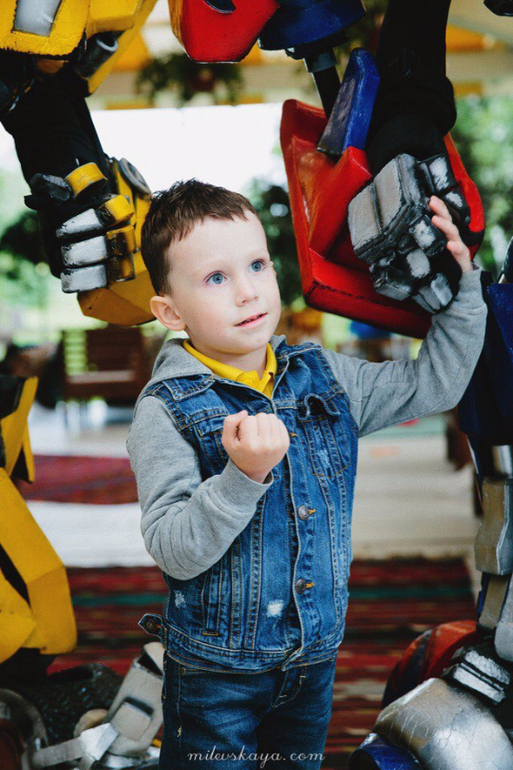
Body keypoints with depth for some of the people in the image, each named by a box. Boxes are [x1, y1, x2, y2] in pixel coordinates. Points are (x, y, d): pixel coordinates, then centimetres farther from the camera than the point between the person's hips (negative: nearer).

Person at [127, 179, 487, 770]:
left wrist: (461, 284, 1)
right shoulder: (166, 411, -16)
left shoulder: (322, 376, -1)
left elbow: (432, 385, 9)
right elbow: (175, 552, -22)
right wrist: (242, 475, -36)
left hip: (315, 655, 5)